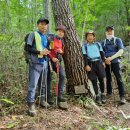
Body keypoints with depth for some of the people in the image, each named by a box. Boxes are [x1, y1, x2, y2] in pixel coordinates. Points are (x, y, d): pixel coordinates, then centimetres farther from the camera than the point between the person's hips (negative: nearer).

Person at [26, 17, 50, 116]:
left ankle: (43, 100, 25)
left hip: (45, 63, 6)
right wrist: (40, 52, -16)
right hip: (35, 63, -6)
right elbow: (28, 48, -8)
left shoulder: (47, 37, 16)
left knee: (43, 83, 13)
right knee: (33, 84, -8)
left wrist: (47, 52, 5)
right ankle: (31, 105, -6)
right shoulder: (33, 34, -2)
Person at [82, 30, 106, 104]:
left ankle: (103, 95, 17)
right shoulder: (85, 46, 4)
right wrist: (86, 65, -9)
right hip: (90, 64, -1)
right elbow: (84, 56, -1)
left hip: (99, 62, 1)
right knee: (94, 81, 2)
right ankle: (97, 96, 11)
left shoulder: (98, 44, 10)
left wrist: (103, 62, 5)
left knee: (102, 79, 1)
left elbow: (102, 53, 13)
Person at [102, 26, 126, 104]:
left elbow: (121, 51, -8)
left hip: (115, 62, -3)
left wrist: (111, 58, -17)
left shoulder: (118, 40, 3)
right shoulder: (104, 42, 13)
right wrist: (105, 59, -8)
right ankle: (109, 93, 25)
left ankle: (122, 96, -4)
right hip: (106, 63, 4)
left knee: (119, 79, -6)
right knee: (108, 78, 12)